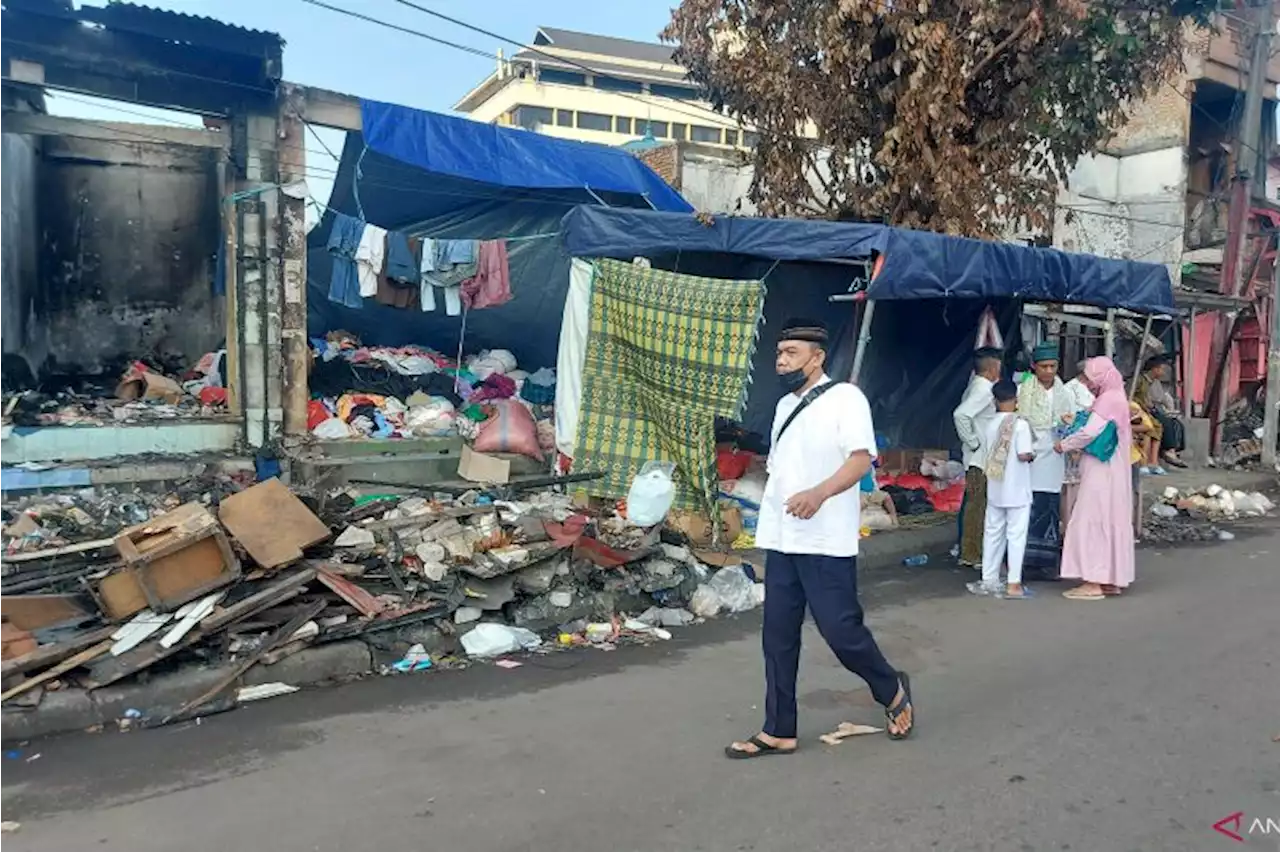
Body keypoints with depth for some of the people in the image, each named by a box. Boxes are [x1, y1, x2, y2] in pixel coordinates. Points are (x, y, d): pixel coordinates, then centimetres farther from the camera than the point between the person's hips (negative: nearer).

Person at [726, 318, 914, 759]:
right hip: (781, 541, 7)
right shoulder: (784, 406, 17)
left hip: (827, 543, -7)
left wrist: (819, 493, -32)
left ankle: (893, 690, 27)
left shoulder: (845, 397, -6)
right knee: (778, 635, 7)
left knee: (840, 630, -1)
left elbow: (862, 459, -18)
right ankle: (778, 732, 17)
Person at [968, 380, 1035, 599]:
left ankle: (988, 580, 18)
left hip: (995, 490, 5)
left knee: (992, 533, 12)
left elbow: (987, 451, 6)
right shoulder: (1020, 424, -12)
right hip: (1017, 491, -5)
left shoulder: (991, 424, 3)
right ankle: (1014, 584, 2)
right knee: (1016, 536, 1)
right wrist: (1032, 454, 1)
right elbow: (1023, 455, -18)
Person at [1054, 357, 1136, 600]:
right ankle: (1110, 579, 18)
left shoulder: (1108, 400, -16)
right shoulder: (1114, 399, 15)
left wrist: (1064, 445, -9)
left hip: (1102, 472, -10)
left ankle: (1094, 582, -7)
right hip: (1108, 471, 10)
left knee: (1091, 521, -8)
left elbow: (1090, 433, -22)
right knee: (1109, 521, 12)